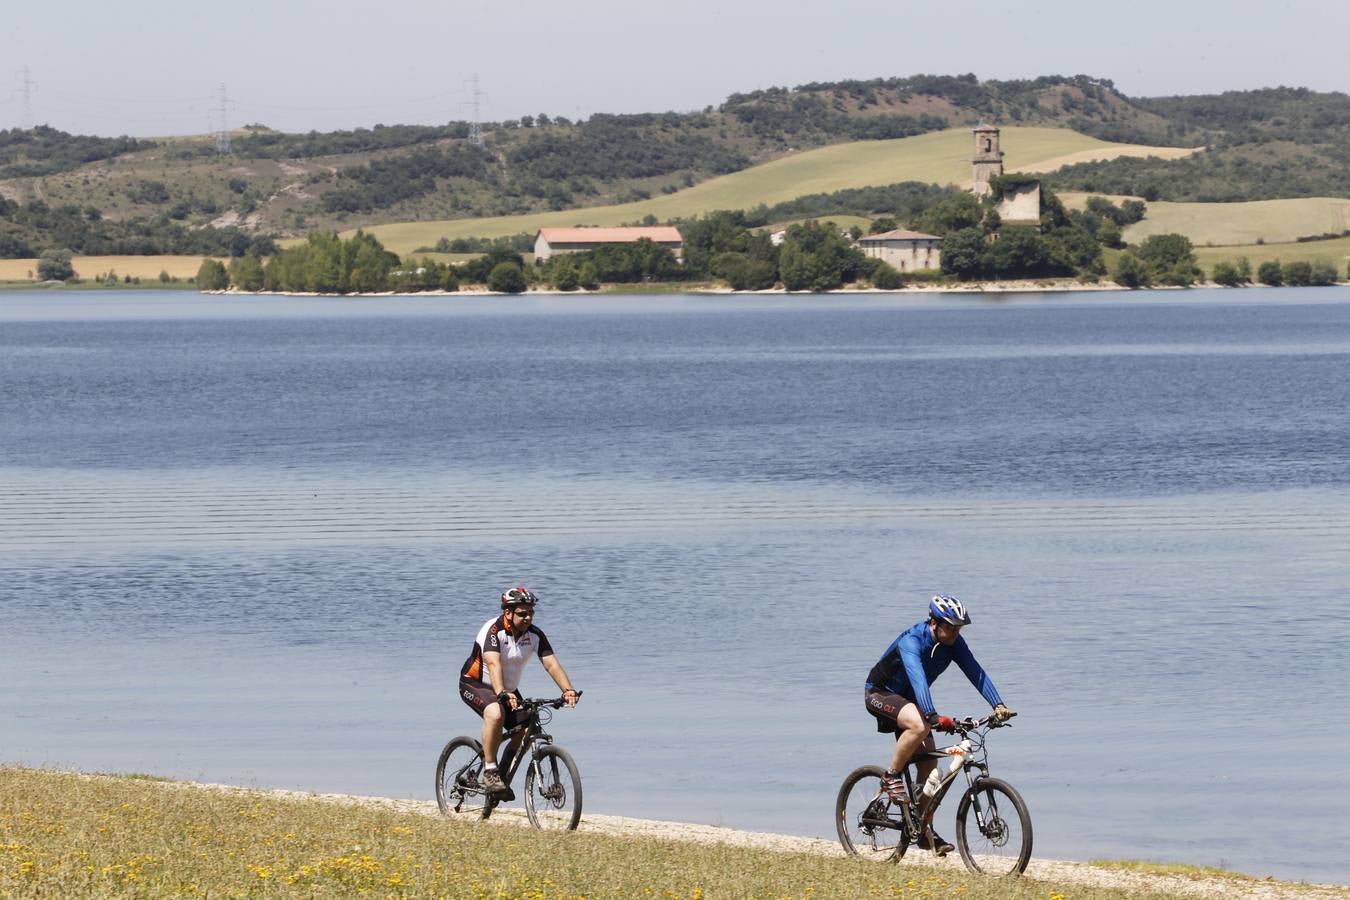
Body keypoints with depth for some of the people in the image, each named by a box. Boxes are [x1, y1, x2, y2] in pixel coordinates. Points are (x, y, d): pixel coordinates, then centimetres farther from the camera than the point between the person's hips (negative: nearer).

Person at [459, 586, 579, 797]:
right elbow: (493, 664, -40)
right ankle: (489, 772, -28)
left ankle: (503, 778, 16)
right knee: (495, 713, -36)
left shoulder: (534, 635, -10)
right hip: (475, 685, -7)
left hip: (508, 690, 7)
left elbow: (551, 663, -19)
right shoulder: (494, 630, -26)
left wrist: (568, 690, -36)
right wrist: (502, 694, -56)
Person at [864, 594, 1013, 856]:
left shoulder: (953, 643, -11)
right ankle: (891, 778, -17)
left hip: (908, 698, 7)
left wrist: (998, 705, -30)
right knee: (920, 726, -36)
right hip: (880, 694, -7)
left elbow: (975, 672, -16)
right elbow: (917, 678, -46)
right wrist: (933, 716, -58)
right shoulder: (911, 641, -32)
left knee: (928, 764, -1)